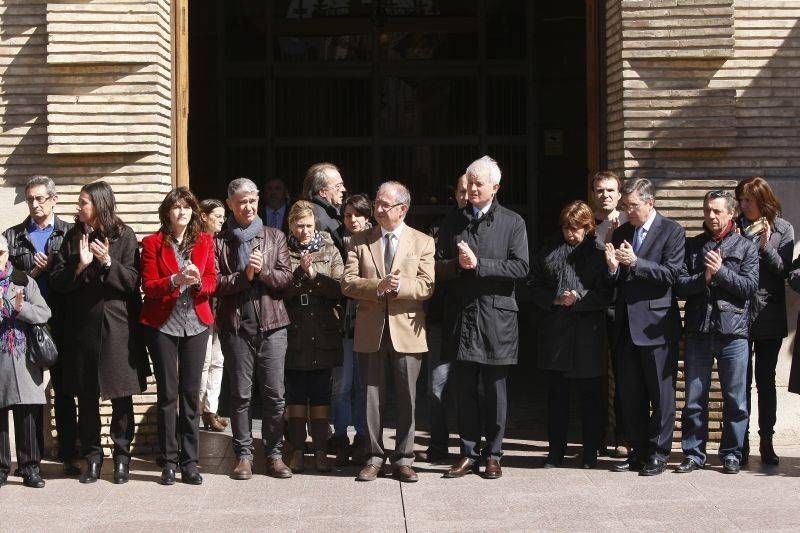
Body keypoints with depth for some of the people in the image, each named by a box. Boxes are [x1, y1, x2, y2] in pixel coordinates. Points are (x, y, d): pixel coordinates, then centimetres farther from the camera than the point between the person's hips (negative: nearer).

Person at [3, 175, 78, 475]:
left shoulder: (70, 233, 5)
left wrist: (51, 269, -13)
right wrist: (33, 273, -10)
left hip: (61, 323, -1)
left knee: (64, 390, 4)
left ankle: (68, 455, 9)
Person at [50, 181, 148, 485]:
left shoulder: (124, 237, 0)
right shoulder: (73, 237, 9)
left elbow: (132, 281, -5)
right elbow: (57, 282, 3)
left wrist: (108, 263, -19)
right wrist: (80, 264, -13)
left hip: (117, 326, -3)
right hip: (82, 327, 3)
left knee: (121, 395, 2)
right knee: (86, 396, 5)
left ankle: (121, 457, 13)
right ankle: (92, 457, 15)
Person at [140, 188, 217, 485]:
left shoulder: (205, 242, 9)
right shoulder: (153, 243, 1)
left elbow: (212, 282, 6)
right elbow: (148, 287, -5)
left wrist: (198, 281, -17)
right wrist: (176, 280, -22)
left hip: (196, 324, 2)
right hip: (163, 324, -2)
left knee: (191, 392, 4)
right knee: (167, 393, 0)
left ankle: (189, 462, 9)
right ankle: (168, 462, 6)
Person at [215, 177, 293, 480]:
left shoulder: (275, 237, 11)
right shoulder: (219, 241, 7)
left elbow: (286, 278, 3)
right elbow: (215, 282, -3)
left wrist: (263, 270, -13)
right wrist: (244, 275, -14)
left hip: (271, 324, 1)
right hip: (235, 325, -1)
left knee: (275, 394, 0)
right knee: (240, 395, 4)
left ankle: (273, 454, 8)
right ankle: (243, 455, 10)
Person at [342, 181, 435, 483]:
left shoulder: (422, 242, 5)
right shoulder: (359, 242, 9)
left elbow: (427, 286, -4)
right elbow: (348, 283, -1)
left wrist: (398, 285, -19)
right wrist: (379, 286, -17)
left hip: (407, 330, -1)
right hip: (370, 332, 1)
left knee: (406, 398, 4)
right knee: (372, 397, 6)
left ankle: (403, 459, 13)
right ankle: (374, 457, 15)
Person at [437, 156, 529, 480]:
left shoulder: (512, 223, 2)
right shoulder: (454, 222, 11)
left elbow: (521, 268, -9)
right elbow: (438, 266, 9)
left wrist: (478, 264, -15)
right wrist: (458, 264, -13)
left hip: (496, 317, -2)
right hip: (461, 317, 3)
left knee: (496, 390, 5)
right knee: (465, 390, 6)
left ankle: (493, 455, 14)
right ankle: (469, 454, 15)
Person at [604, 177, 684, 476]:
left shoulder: (671, 231, -3)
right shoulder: (621, 233, 13)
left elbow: (671, 274, -14)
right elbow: (617, 281, 13)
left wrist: (635, 262, -22)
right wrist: (612, 266, -8)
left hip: (656, 325, -6)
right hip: (626, 325, 6)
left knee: (661, 394, 1)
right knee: (631, 394, 10)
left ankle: (658, 454, 8)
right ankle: (638, 452, 19)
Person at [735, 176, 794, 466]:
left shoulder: (783, 230, 2)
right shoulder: (735, 228, 3)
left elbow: (784, 271, -4)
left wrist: (765, 247, -17)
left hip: (769, 317, 0)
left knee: (766, 380, 6)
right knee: (741, 381, 2)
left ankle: (766, 443, 13)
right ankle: (741, 443, 8)